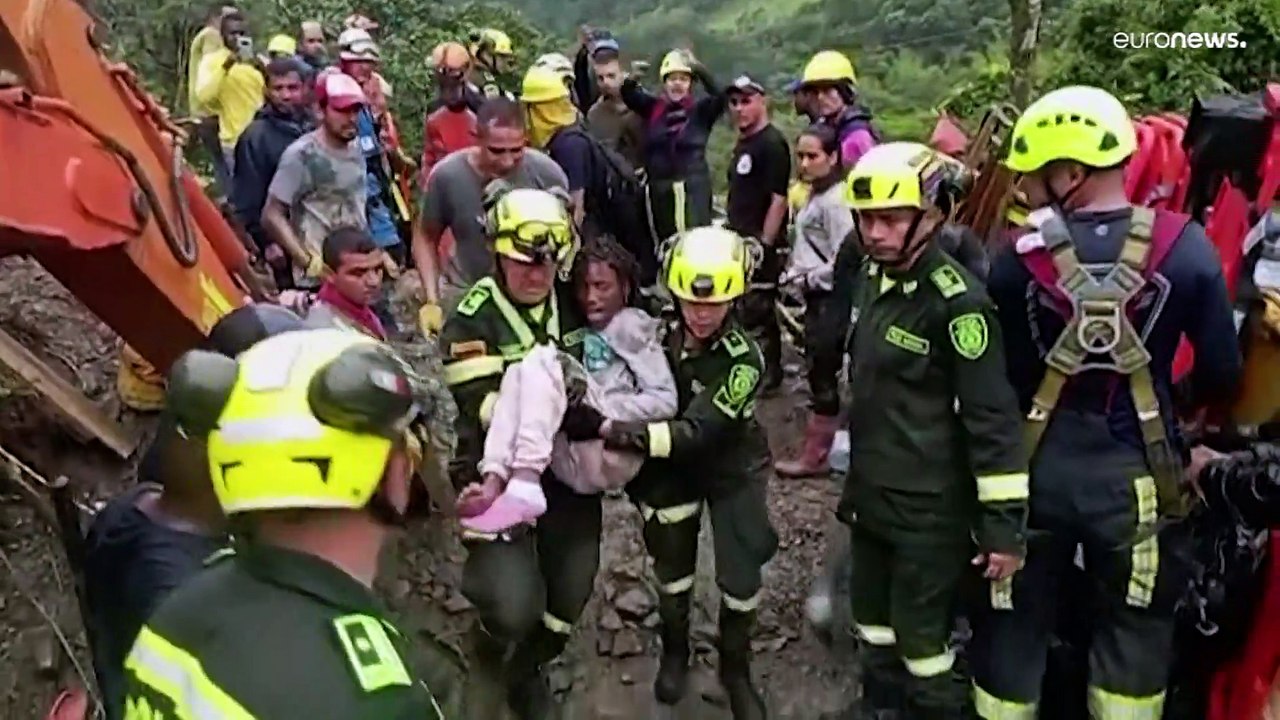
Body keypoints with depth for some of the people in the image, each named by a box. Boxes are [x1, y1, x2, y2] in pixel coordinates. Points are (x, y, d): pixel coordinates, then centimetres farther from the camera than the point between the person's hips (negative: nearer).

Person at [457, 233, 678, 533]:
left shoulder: (635, 327, 10)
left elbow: (665, 401, -4)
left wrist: (604, 416, -13)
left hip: (613, 458, -5)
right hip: (574, 465, 5)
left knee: (543, 361, -17)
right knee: (517, 372, -6)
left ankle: (524, 488, -37)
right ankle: (493, 483, -28)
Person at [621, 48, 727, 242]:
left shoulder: (700, 110, -1)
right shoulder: (652, 107, 7)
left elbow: (721, 97, -18)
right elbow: (628, 94, -1)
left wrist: (699, 69, -29)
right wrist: (632, 78, -24)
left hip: (692, 189, -4)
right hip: (659, 190, 4)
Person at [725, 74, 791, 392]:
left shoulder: (772, 144, -14)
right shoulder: (742, 143, 14)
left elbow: (778, 199, -19)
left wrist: (764, 244, -20)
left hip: (761, 245, -9)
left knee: (757, 313, -5)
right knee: (744, 310, 15)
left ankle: (768, 374, 8)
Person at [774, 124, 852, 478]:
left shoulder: (835, 201, -18)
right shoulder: (817, 196, 11)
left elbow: (843, 261, -23)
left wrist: (807, 278, -15)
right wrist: (797, 273, 8)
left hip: (828, 298, -10)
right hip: (817, 297, 10)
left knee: (822, 374, -1)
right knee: (821, 373, 16)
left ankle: (815, 455, 9)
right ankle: (817, 450, 26)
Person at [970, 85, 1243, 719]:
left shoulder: (1020, 259, -13)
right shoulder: (1185, 248, -11)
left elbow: (994, 376, -7)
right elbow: (1222, 372, -5)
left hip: (1036, 467, 0)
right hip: (1135, 472, 0)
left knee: (1013, 621, 18)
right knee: (1134, 629, 20)